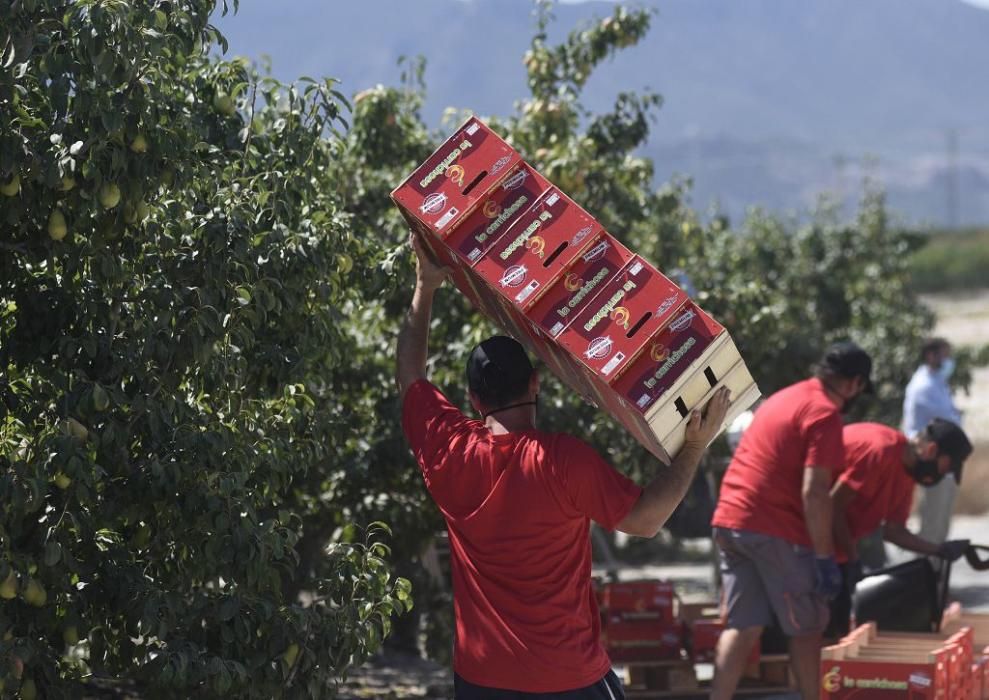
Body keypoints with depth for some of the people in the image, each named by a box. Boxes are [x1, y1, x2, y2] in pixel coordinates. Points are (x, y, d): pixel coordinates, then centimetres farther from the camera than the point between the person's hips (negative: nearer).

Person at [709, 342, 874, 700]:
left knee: (743, 626, 7)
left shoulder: (783, 398, 18)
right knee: (806, 629, 5)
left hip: (730, 521, 8)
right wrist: (825, 557, -15)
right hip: (776, 531, -8)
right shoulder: (825, 413, -10)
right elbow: (813, 492, -17)